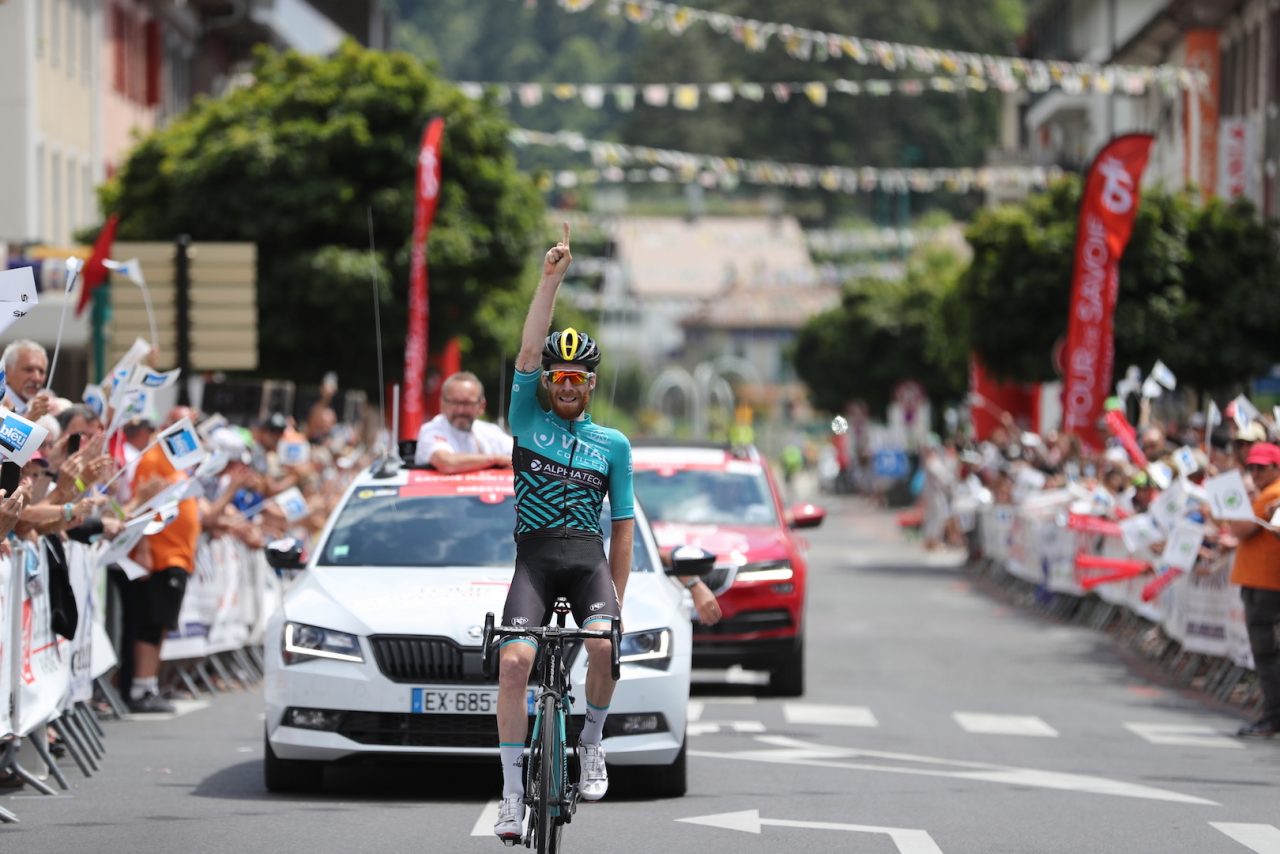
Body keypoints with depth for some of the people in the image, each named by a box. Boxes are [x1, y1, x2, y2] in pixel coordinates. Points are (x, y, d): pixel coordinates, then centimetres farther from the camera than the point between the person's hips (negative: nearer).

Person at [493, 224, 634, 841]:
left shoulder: (613, 444, 11)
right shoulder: (528, 419, 10)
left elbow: (623, 528, 13)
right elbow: (529, 353, -5)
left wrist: (617, 598, 6)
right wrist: (551, 279, -12)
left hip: (588, 557, 0)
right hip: (533, 557, 0)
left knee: (602, 646, -28)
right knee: (514, 661, -19)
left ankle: (592, 744, -1)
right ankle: (512, 794, -11)